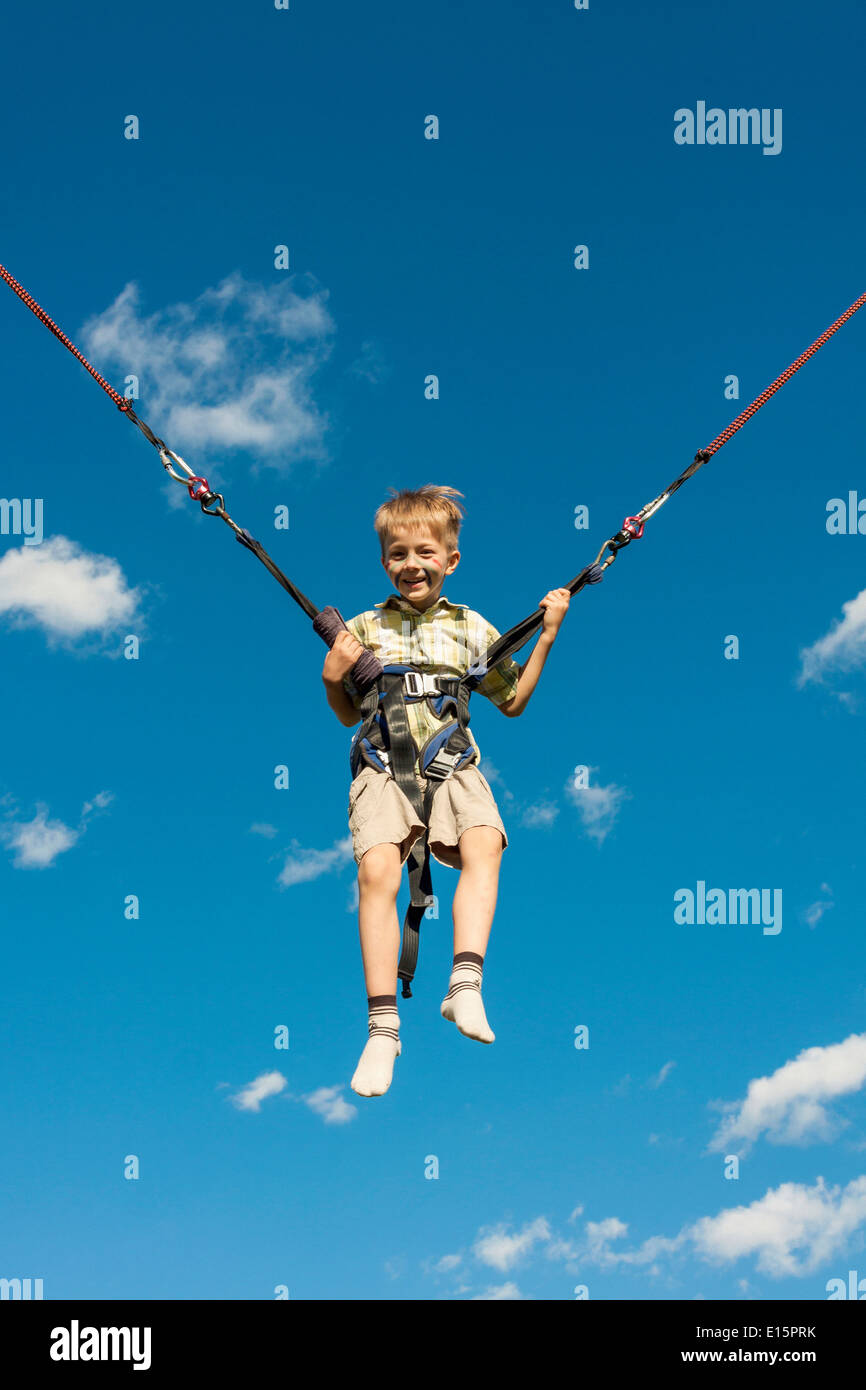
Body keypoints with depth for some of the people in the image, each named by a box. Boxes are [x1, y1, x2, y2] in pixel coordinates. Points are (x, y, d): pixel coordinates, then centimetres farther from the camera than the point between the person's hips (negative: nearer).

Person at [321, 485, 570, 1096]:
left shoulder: (471, 628, 14)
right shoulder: (364, 628, 13)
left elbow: (513, 701, 23)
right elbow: (349, 715, 20)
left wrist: (546, 638, 14)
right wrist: (332, 678, 0)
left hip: (454, 764, 1)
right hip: (383, 766, -1)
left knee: (484, 843, -32)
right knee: (376, 868, -27)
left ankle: (466, 984, -36)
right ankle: (383, 1024, -25)